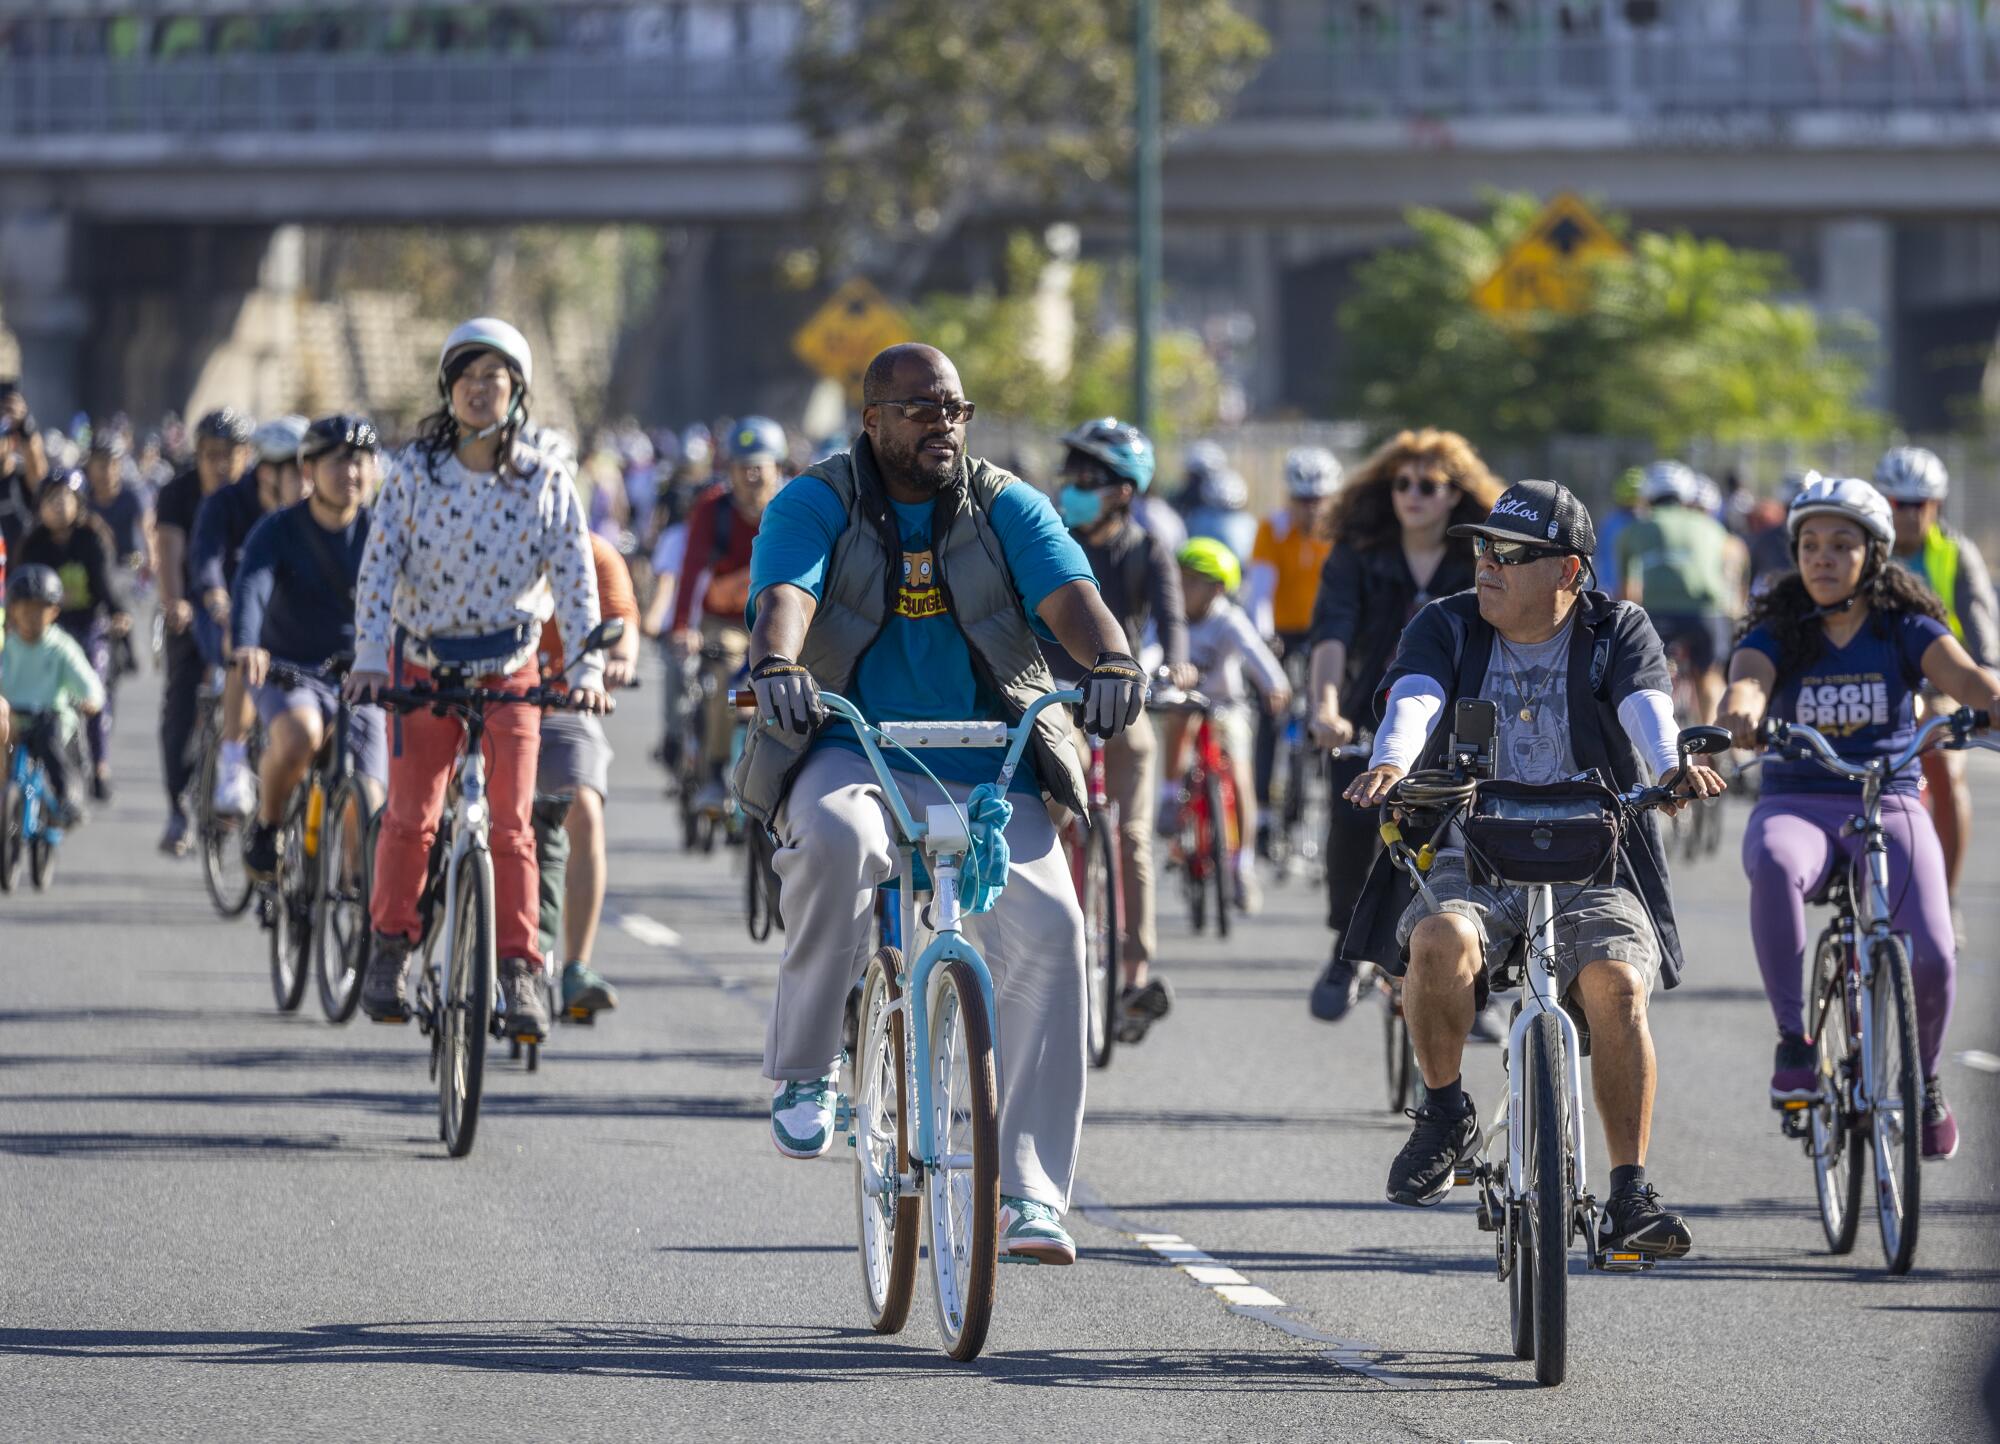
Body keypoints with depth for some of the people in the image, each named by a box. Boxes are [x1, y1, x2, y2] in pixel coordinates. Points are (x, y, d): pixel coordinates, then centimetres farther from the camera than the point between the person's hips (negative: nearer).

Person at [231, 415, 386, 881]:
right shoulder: (279, 530, -8)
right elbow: (252, 586, -25)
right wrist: (246, 646, -46)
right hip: (287, 673, -2)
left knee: (365, 808, -11)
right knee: (300, 736, -36)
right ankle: (266, 825, -9)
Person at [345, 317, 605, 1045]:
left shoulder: (546, 482, -5)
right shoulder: (415, 471, -5)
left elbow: (576, 580, -9)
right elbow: (377, 569, -10)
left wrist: (587, 669, -22)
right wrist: (369, 659, -22)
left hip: (509, 669, 0)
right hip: (423, 664, 0)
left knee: (511, 821, -7)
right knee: (410, 814, -7)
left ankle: (519, 969, -1)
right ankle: (391, 946, 13)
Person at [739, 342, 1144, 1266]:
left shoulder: (1006, 509, 6)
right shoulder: (815, 506, 0)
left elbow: (1067, 592, -12)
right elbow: (784, 594, -20)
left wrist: (1111, 660, -34)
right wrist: (777, 666, -43)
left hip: (986, 773, 2)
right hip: (851, 756, -2)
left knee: (1047, 927, -22)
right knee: (833, 837, -38)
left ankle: (1030, 1191, -17)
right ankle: (803, 1071, -18)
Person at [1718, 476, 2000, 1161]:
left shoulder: (1906, 630, 2)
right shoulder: (1777, 635, 1)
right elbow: (1747, 682, -20)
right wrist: (1740, 715, -45)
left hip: (1889, 804, 0)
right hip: (1796, 803, 0)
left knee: (1933, 955, -22)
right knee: (1775, 863, -39)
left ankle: (1923, 1076, 12)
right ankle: (1793, 1041, -26)